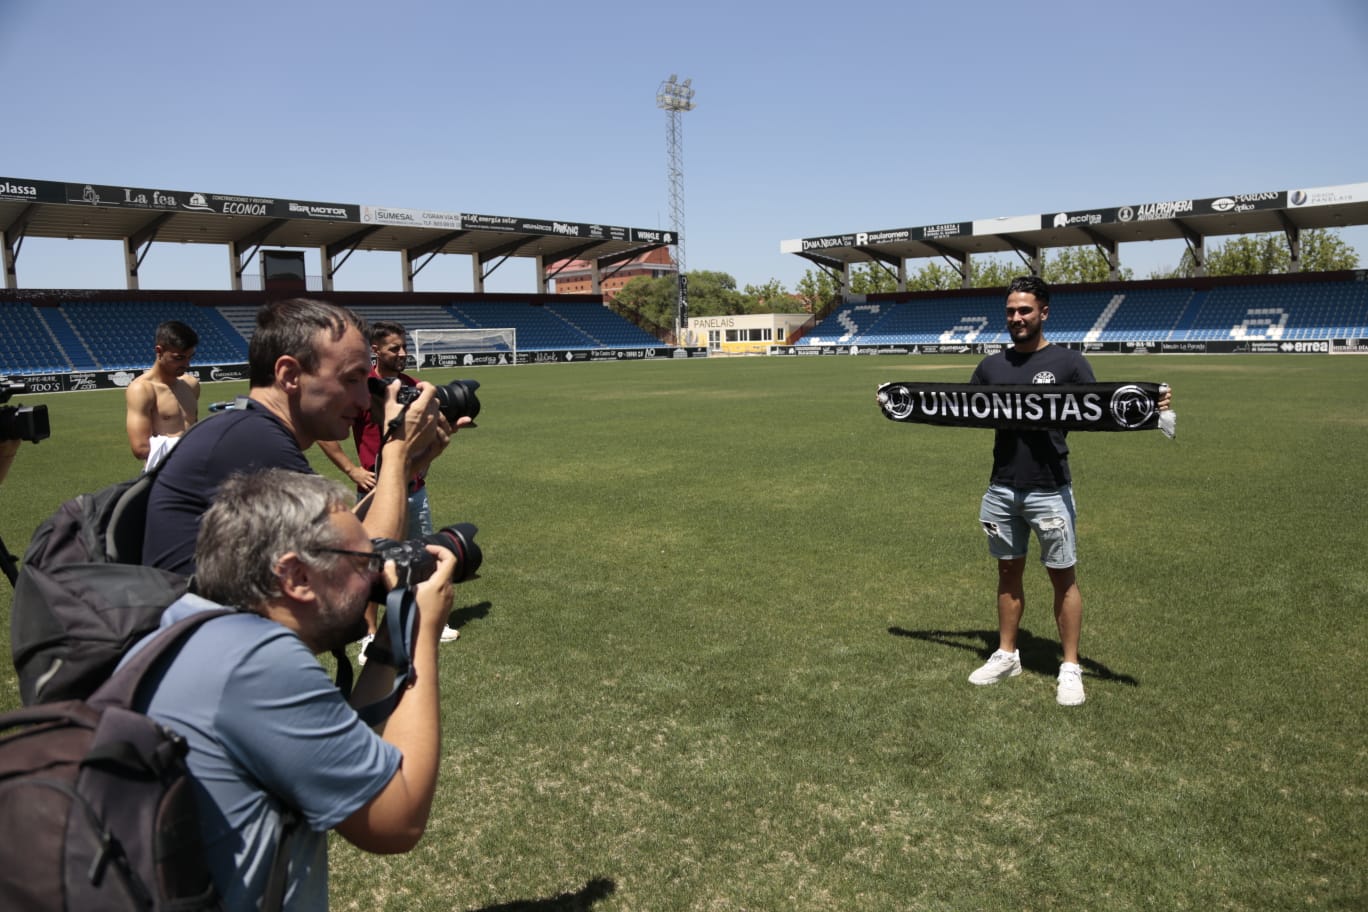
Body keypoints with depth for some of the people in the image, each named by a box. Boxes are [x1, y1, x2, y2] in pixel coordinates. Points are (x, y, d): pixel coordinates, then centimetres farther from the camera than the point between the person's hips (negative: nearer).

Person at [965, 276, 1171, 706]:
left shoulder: (1068, 362, -5)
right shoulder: (991, 366, 7)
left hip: (1049, 492, -4)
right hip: (1002, 490, 4)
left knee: (1063, 577, 5)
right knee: (1009, 573, 14)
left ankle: (1070, 667, 16)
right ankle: (1006, 655, 28)